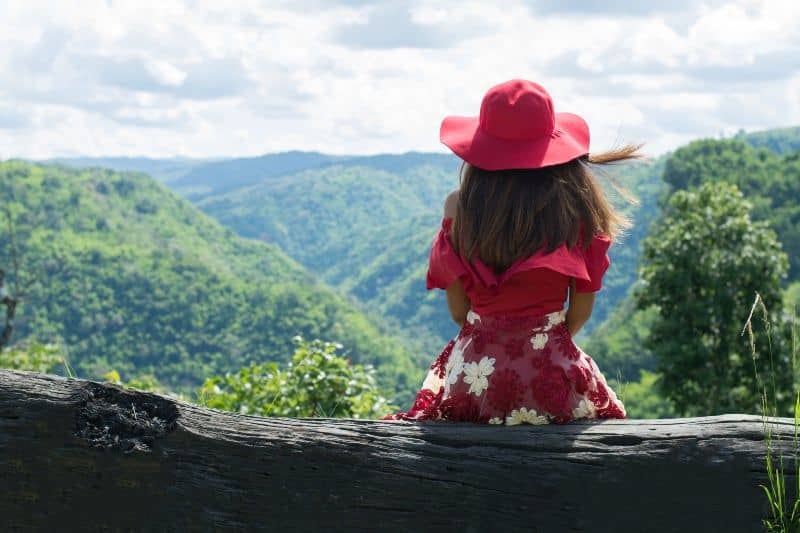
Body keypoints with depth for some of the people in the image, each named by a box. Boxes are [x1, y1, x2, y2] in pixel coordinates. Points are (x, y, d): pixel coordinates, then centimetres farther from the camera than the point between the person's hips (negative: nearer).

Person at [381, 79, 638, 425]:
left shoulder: (460, 208, -6)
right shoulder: (577, 207, -6)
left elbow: (458, 311, -1)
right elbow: (581, 310, -1)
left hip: (474, 372, 0)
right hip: (553, 380, 0)